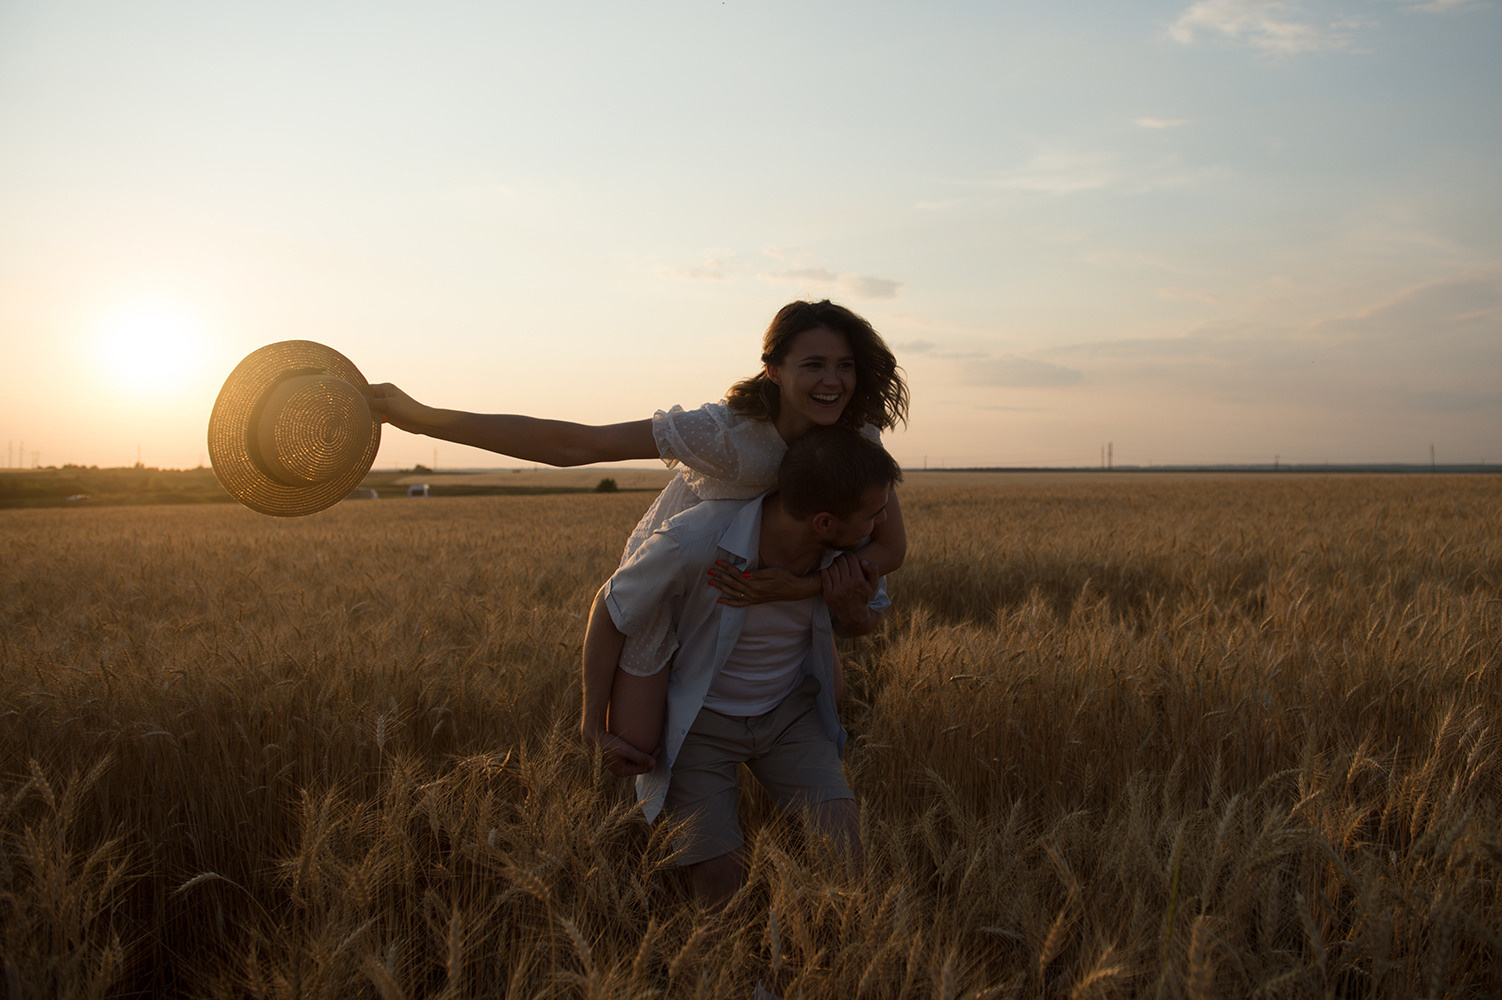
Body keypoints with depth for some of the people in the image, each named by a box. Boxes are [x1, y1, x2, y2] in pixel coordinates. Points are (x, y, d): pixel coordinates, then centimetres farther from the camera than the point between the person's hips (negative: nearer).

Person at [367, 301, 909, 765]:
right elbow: (568, 444, -39)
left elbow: (891, 547, -17)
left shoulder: (857, 438, -22)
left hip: (766, 581, 5)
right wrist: (424, 418, -42)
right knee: (631, 753, -6)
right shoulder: (726, 432, -38)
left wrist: (800, 585, -36)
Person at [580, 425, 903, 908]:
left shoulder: (850, 552, -18)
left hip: (789, 713, 4)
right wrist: (594, 727, -5)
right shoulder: (693, 543, -34)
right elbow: (609, 613, -15)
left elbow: (861, 625, 5)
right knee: (721, 887, -11)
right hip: (700, 721, -3)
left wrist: (853, 610, -21)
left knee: (846, 857, -14)